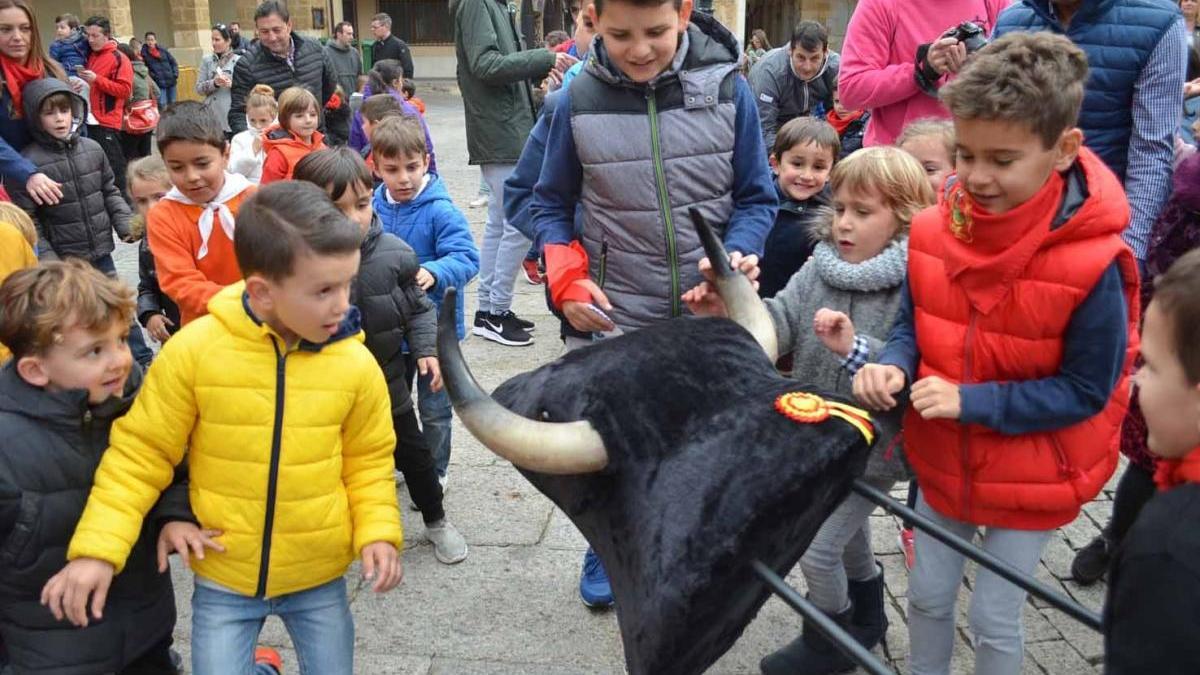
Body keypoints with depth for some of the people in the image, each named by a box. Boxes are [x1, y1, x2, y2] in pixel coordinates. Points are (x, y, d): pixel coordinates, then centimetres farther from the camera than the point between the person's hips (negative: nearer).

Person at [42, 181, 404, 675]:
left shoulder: (355, 362, -13)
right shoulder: (193, 351, -18)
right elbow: (141, 452, -9)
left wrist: (378, 532, -12)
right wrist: (97, 549, -15)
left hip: (319, 576, 1)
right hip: (223, 577, -1)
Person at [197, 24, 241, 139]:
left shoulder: (239, 60, -1)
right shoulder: (207, 60, 7)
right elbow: (199, 88, 4)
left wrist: (232, 84, -19)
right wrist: (214, 83, -14)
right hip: (213, 117, 2)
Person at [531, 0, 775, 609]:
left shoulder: (728, 90, -9)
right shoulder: (578, 100, -9)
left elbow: (756, 198, 0)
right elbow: (551, 205, 3)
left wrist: (738, 255, -18)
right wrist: (568, 281, -10)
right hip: (613, 318, 0)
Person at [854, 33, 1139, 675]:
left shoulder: (1093, 264, -25)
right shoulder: (934, 230, -11)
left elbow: (1085, 390, -19)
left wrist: (971, 402, -25)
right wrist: (893, 366, -20)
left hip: (1031, 478, -4)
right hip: (943, 459, 5)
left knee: (994, 617, 11)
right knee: (927, 595, 20)